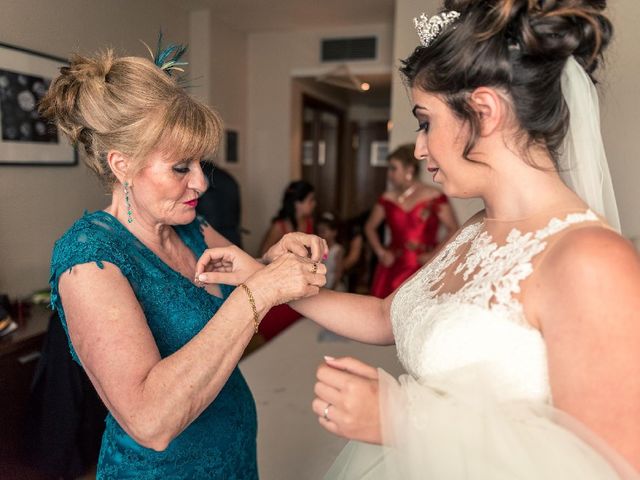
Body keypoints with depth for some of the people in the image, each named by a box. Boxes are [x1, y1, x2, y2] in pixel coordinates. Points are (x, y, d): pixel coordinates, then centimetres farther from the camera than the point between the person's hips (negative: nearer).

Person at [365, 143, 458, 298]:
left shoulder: (435, 197, -2)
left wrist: (435, 254, -6)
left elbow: (453, 229, 2)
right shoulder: (388, 199, 9)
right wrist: (380, 252, 9)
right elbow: (370, 227, 21)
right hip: (393, 268, 3)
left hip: (423, 270, -3)